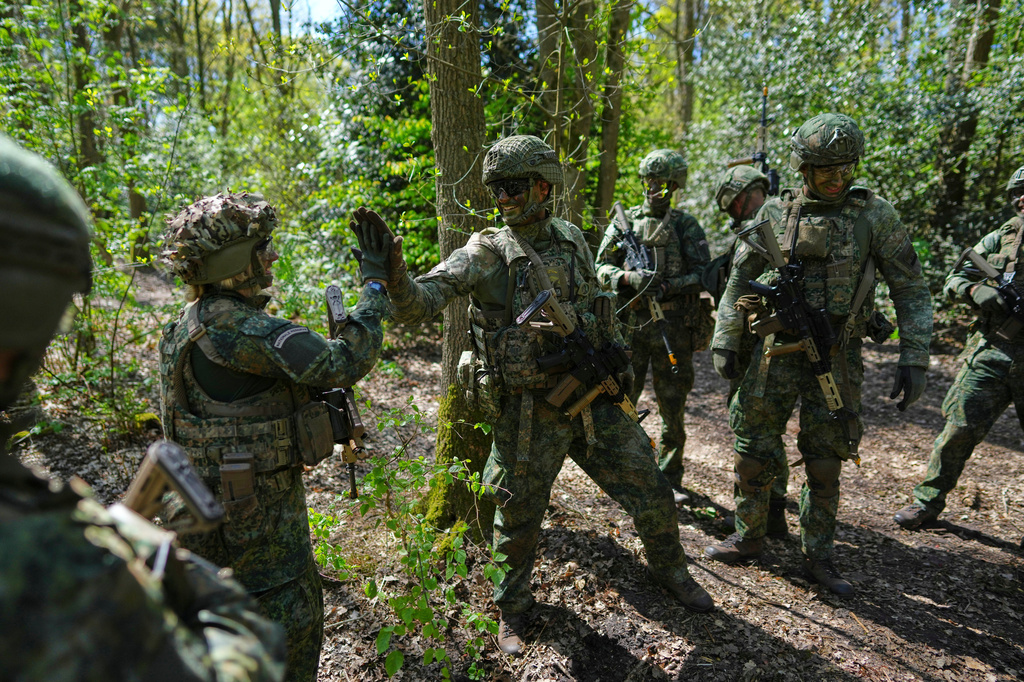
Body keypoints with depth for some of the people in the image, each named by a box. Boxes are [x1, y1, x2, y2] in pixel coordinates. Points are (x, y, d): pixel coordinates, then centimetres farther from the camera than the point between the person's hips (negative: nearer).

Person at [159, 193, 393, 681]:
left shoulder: (199, 320, 5)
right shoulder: (235, 328, -29)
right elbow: (343, 364, -30)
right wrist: (375, 285, -19)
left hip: (225, 495, 10)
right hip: (255, 507, -10)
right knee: (291, 621, 7)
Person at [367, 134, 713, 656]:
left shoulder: (571, 240, 4)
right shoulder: (485, 254, -12)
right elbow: (418, 303, -24)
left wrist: (618, 359, 18)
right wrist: (390, 271, -43)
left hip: (592, 400, 4)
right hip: (528, 414, -4)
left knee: (652, 494, 13)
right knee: (518, 519, 11)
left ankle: (669, 569, 44)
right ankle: (512, 607, 40)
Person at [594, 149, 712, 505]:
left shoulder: (686, 225, 6)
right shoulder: (624, 221, 9)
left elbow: (704, 273, 0)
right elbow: (602, 268, 4)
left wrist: (669, 285, -15)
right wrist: (628, 278, -16)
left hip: (673, 328, 0)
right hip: (630, 325, 1)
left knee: (673, 406, 5)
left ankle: (670, 480, 18)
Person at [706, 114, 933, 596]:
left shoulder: (875, 216, -1)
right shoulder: (775, 213, 1)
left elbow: (911, 290, 1)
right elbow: (739, 281, 7)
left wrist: (914, 358, -6)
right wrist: (725, 342, 4)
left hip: (837, 358, 0)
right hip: (777, 348, 1)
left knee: (825, 463, 9)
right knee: (754, 451, 5)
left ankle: (818, 557, 25)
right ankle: (748, 538, 26)